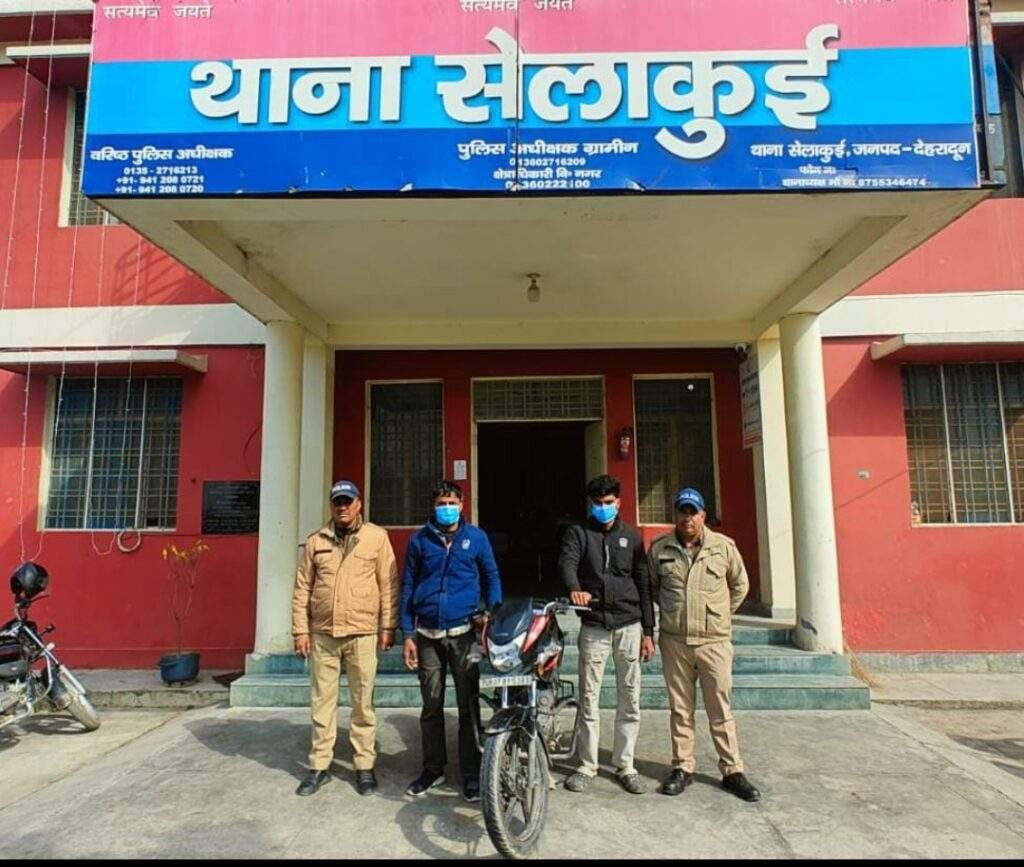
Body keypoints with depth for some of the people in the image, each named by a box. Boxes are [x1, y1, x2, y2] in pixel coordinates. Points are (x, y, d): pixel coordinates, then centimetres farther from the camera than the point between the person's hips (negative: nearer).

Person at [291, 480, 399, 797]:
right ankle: (320, 766, 24)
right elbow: (302, 588, 8)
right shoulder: (316, 541, 7)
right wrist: (301, 630, 3)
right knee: (322, 701, 11)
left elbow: (389, 584, -1)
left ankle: (365, 766, 19)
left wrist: (388, 627, -3)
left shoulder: (377, 537, -1)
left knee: (363, 703, 6)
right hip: (322, 634, 2)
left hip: (362, 634, -2)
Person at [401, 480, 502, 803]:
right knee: (431, 705, 11)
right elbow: (408, 587, 7)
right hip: (428, 635, 1)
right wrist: (407, 635, 2)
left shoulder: (476, 537, 4)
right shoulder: (420, 540, 5)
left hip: (464, 633, -1)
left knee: (469, 706, 4)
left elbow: (492, 577, 11)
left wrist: (493, 612, -5)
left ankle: (471, 773, 15)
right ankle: (433, 769, 26)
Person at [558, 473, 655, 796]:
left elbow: (643, 585, 9)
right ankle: (587, 765, 17)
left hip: (629, 626, 2)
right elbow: (567, 562, -15)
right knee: (589, 699, 4)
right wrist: (574, 588, -38)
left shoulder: (631, 537, 10)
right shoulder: (578, 533, 5)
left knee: (629, 700, 6)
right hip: (594, 627, -1)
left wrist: (648, 632, 4)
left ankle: (625, 765, 19)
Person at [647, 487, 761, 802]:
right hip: (674, 641, 1)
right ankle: (682, 767, 23)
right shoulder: (659, 548, 2)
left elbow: (740, 585, 13)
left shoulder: (724, 546, 0)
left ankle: (732, 772, 17)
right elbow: (651, 587, 17)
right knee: (680, 708, 10)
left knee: (720, 709, 5)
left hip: (714, 640, -1)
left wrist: (720, 615, 13)